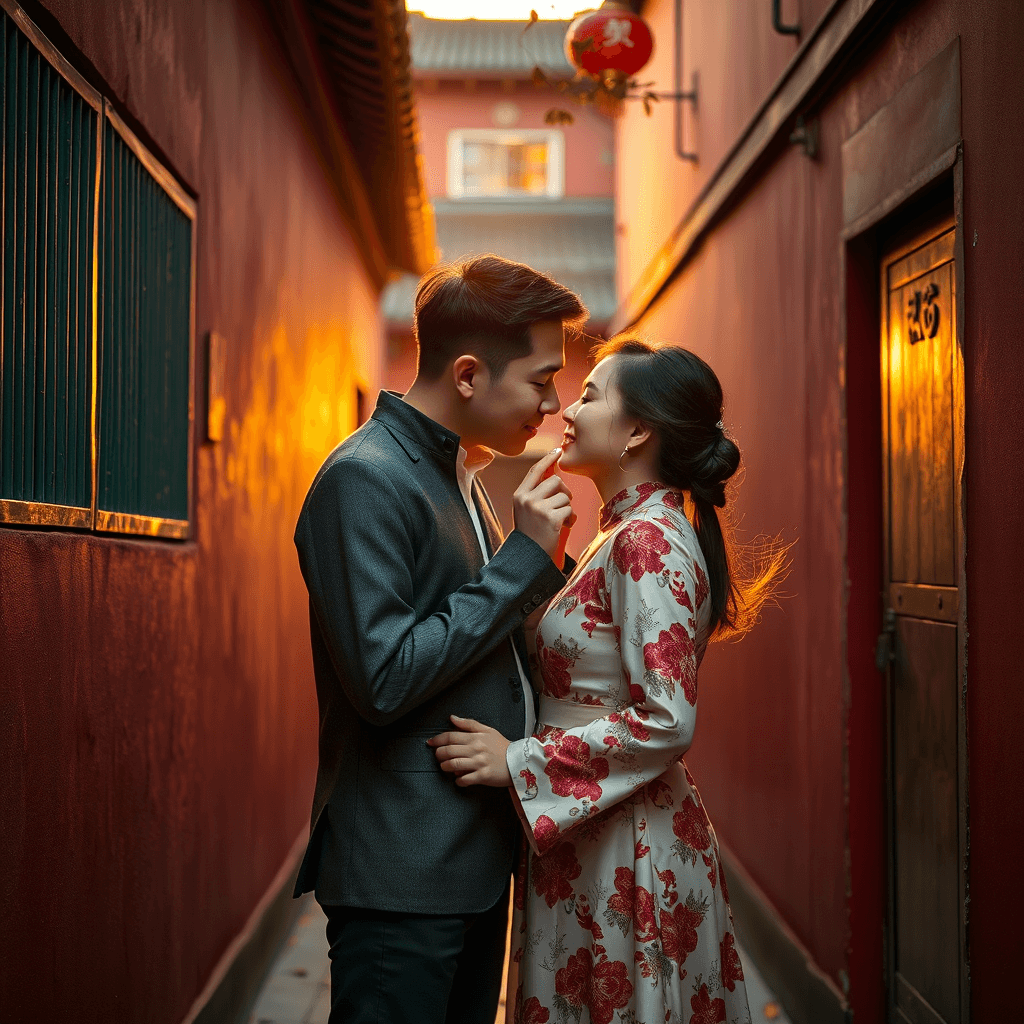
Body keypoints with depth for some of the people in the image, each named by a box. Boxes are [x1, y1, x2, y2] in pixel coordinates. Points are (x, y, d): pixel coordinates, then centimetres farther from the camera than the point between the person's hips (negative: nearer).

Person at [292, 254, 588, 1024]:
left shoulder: (461, 474, 14)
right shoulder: (365, 478, -16)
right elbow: (384, 679, -22)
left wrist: (540, 558, 3)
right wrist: (524, 558, -18)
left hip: (475, 858, 9)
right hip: (403, 876, -9)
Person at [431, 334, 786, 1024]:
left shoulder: (649, 540, -18)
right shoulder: (632, 534, 12)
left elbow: (666, 723, -23)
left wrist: (519, 761, -20)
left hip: (626, 849, -9)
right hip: (599, 834, 9)